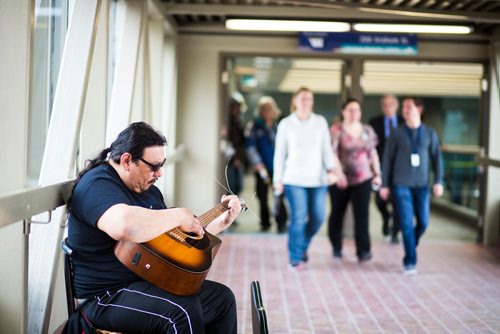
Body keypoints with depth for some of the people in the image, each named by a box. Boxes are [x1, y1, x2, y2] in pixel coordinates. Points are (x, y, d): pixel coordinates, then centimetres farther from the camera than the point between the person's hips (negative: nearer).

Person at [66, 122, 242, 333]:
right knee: (184, 310, -29)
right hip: (106, 297, -10)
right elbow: (124, 226, -41)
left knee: (222, 298, 6)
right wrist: (180, 216, -28)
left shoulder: (148, 190, 14)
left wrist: (222, 222, 16)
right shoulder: (98, 185, -18)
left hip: (149, 282, 10)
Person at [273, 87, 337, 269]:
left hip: (317, 179, 3)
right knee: (298, 218, -9)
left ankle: (303, 245, 30)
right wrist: (277, 179, 1)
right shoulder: (285, 124, 2)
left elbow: (326, 148, 6)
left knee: (318, 218, 3)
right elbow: (280, 153, 4)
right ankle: (296, 257, 2)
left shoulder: (320, 122, 7)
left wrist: (331, 169, -9)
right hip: (294, 179, -3)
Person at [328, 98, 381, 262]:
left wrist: (377, 174, 10)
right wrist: (338, 172, -30)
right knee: (337, 213, 10)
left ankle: (363, 251, -8)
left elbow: (372, 153, 16)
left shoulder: (367, 130, 9)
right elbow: (332, 153, -17)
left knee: (362, 214, -8)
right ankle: (336, 248, 26)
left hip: (363, 178, 2)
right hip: (341, 179, -2)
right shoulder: (336, 130, -6)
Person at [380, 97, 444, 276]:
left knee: (423, 222, 3)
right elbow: (387, 159, 3)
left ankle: (410, 248, 31)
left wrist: (438, 181, -4)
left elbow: (436, 158, 6)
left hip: (422, 184, 2)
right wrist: (384, 184, 1)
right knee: (407, 222, -7)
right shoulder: (397, 134, 1)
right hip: (401, 184, -2)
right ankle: (410, 261, 0)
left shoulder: (429, 133, 5)